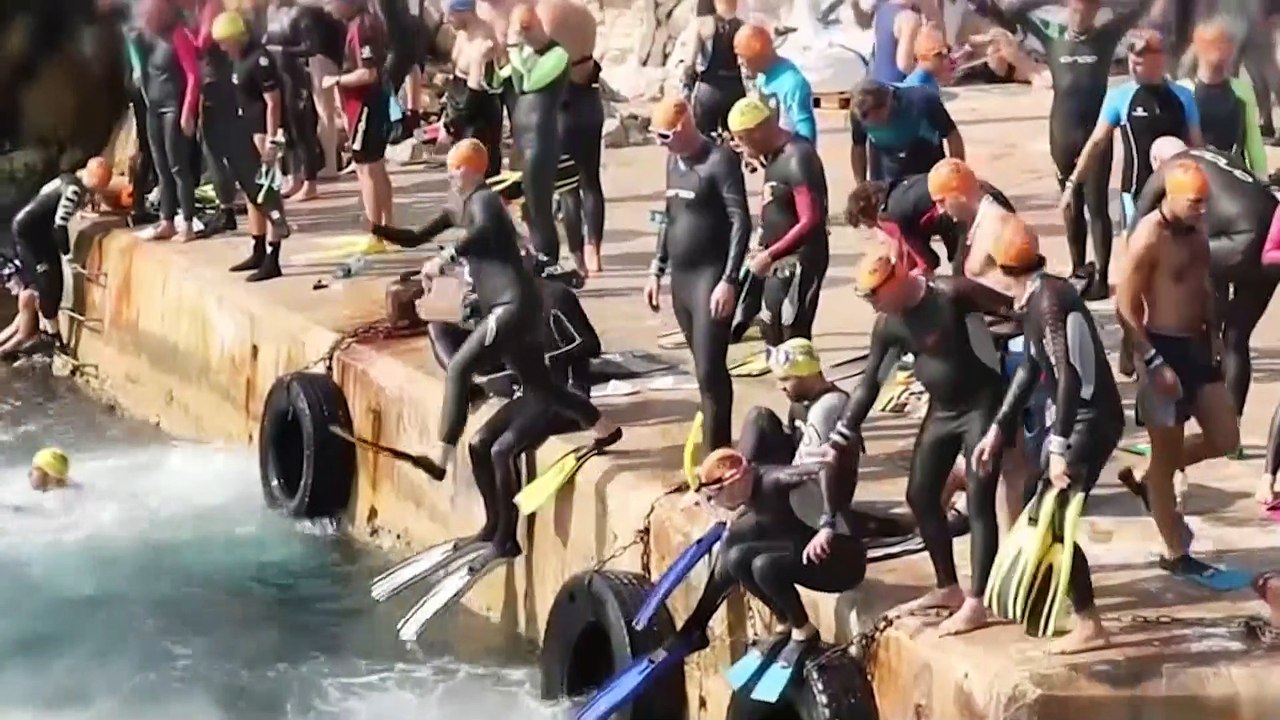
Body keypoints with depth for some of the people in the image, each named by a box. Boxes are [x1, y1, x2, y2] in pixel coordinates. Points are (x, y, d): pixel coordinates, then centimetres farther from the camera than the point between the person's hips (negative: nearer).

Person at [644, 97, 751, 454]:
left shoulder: (720, 161, -12)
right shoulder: (673, 160, 12)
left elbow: (741, 222, -16)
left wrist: (729, 280, -21)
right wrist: (657, 271, 18)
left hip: (711, 277, -7)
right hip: (681, 277, 7)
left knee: (709, 370, -10)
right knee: (705, 368, 11)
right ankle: (716, 441, 17)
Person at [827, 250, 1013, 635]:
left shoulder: (950, 294, -19)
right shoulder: (888, 324, 1)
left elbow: (1017, 311, -17)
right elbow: (870, 382, 8)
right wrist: (843, 434, 5)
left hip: (982, 405, -8)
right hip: (942, 411, 8)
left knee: (979, 502, -11)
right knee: (921, 496, 11)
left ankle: (976, 603, -10)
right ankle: (949, 588, 25)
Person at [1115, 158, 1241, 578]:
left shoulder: (1196, 229, 4)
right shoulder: (1149, 237, -19)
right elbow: (1126, 308, -18)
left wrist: (1214, 332, 8)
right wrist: (1154, 363, -21)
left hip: (1197, 344, 8)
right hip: (1163, 348, -8)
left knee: (1225, 440, 10)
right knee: (1167, 453, 5)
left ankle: (1146, 477, 31)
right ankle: (1175, 554, 16)